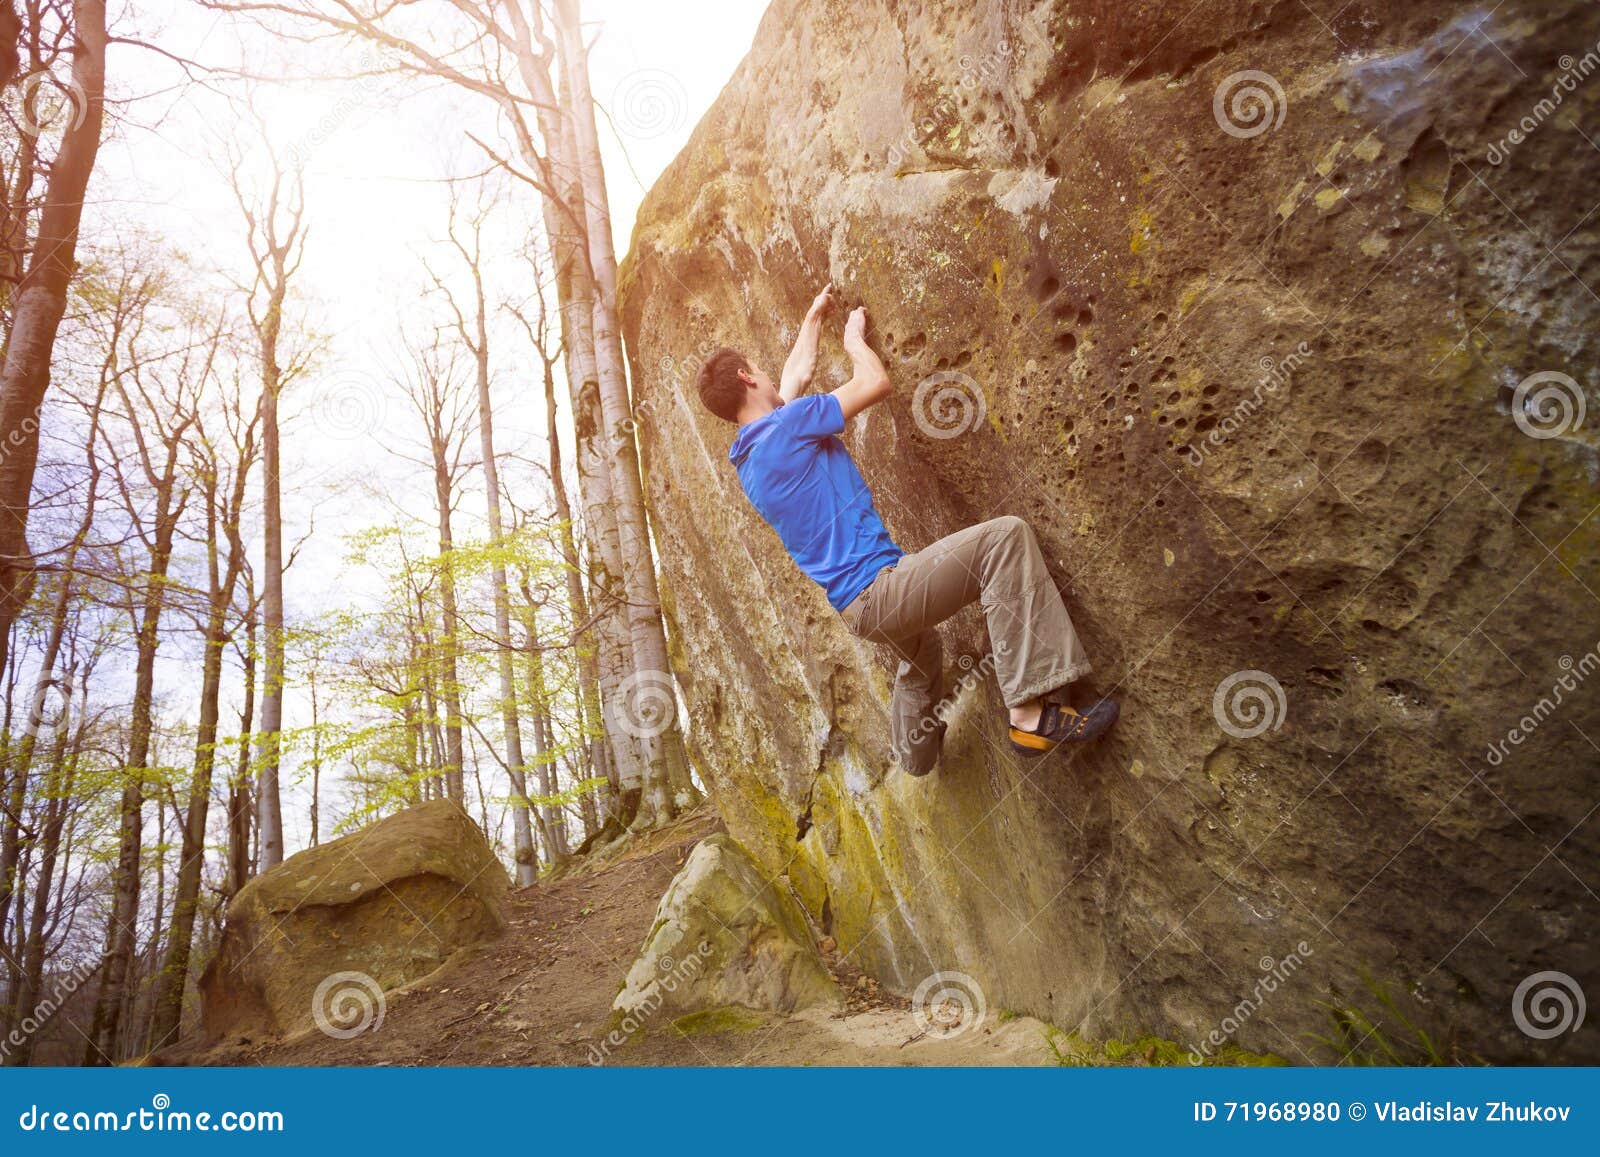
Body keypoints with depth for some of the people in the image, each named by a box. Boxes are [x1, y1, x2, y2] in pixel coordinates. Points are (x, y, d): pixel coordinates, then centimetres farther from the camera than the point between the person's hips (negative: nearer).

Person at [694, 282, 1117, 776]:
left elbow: (798, 375, 31)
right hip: (876, 585, -10)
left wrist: (814, 317, 42)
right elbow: (875, 383, -8)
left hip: (858, 604, 10)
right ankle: (1032, 712, -25)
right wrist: (853, 337, 11)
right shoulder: (785, 425, -13)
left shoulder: (749, 453, 14)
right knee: (1005, 537, -20)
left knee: (921, 652, 39)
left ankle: (915, 750, 59)